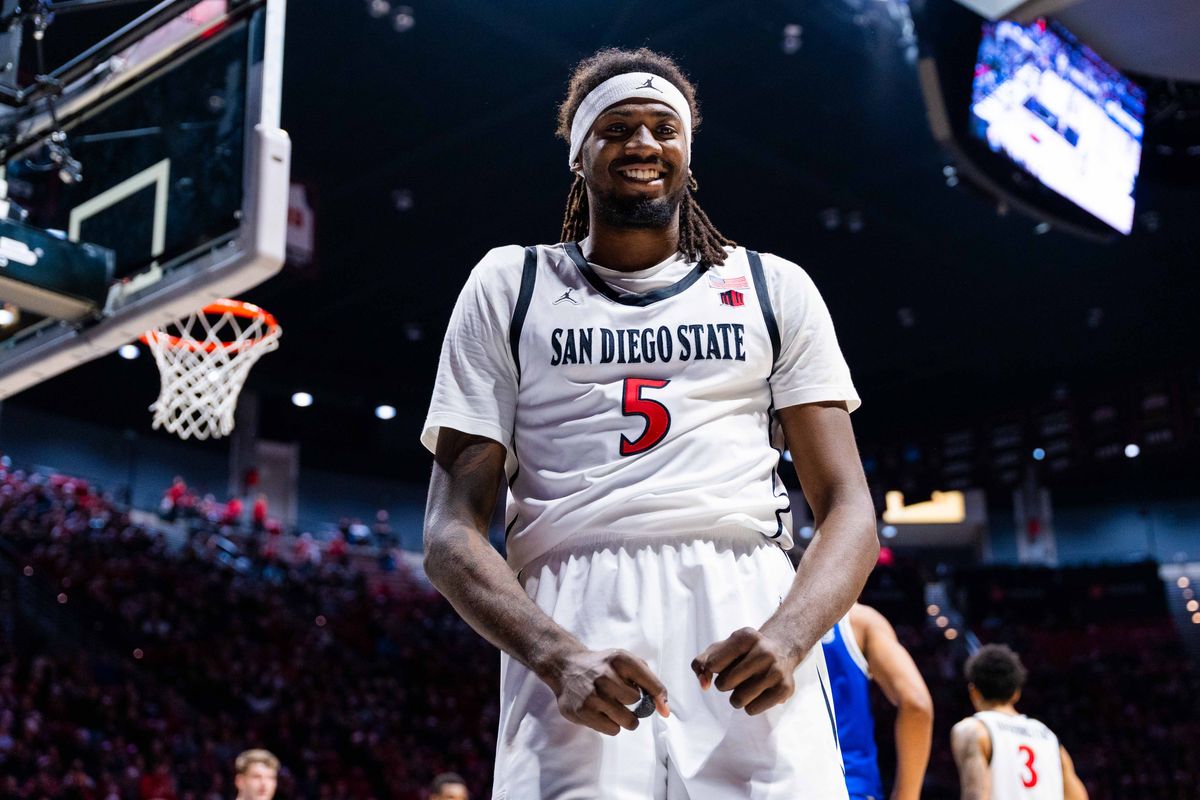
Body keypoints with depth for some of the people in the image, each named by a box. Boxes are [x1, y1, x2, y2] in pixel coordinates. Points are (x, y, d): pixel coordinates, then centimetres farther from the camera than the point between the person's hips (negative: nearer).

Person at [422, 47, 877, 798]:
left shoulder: (774, 287, 17)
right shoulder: (508, 287, 14)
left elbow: (849, 509, 9)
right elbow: (451, 531, 5)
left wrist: (788, 633, -13)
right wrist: (558, 655, -13)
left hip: (747, 623, 1)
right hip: (572, 631, -1)